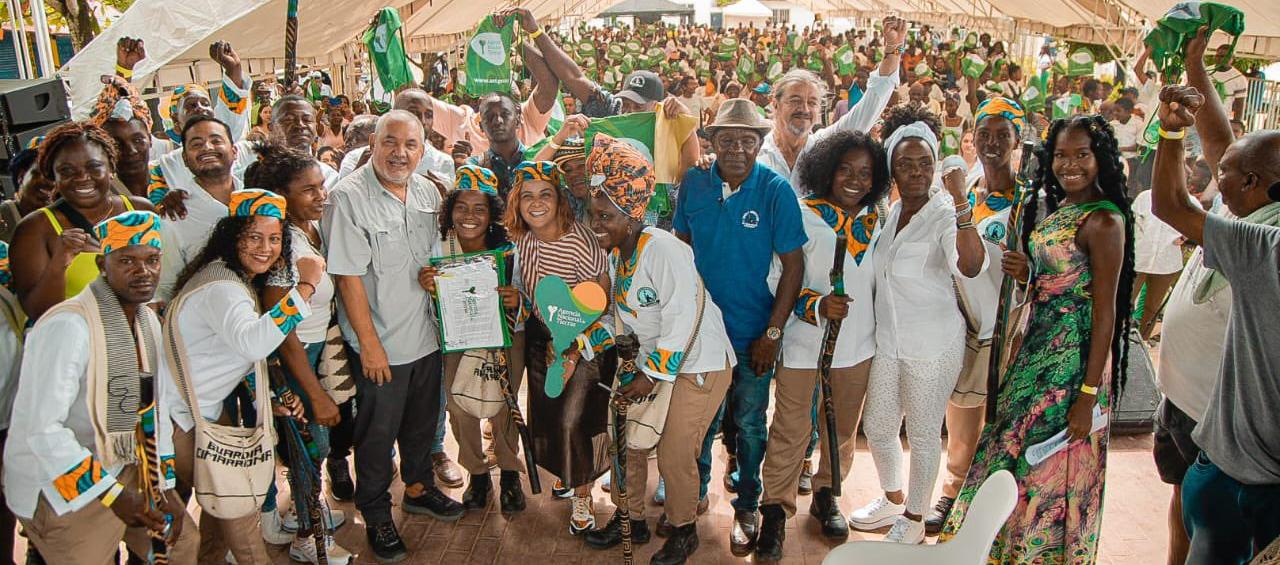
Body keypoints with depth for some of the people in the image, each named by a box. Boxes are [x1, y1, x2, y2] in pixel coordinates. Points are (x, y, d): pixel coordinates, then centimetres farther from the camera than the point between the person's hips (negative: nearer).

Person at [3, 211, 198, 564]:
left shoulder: (148, 320, 3)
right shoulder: (69, 324, -24)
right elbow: (39, 428, -26)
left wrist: (165, 485, 9)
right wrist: (112, 494, -24)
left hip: (126, 468, 8)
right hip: (64, 487, -8)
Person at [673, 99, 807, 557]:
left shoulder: (776, 190, -15)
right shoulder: (694, 183, -6)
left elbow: (794, 265, -12)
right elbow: (681, 244, 5)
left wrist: (772, 333, -13)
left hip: (752, 330, -2)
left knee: (749, 423, 13)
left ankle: (746, 507, 33)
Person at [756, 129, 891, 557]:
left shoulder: (877, 221, 4)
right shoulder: (803, 216, -11)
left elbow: (882, 278, 15)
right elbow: (777, 279, -12)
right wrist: (817, 305, -25)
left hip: (857, 345, 5)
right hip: (804, 343, -4)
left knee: (842, 429, 18)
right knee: (791, 430, 3)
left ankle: (826, 496, 39)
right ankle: (776, 508, 20)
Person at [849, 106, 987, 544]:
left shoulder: (946, 215, -14)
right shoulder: (887, 214, 6)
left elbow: (971, 267, -34)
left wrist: (960, 201, -39)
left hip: (933, 344, -6)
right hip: (887, 340, 6)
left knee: (924, 434, 9)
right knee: (877, 427, 17)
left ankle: (914, 517, 29)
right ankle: (893, 499, 42)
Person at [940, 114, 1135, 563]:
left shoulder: (1104, 221, -16)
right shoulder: (1054, 207, 8)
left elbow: (1105, 310, -17)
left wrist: (1089, 393, -18)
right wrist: (1024, 272, -5)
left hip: (1074, 354, -8)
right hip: (1038, 345, 8)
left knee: (1052, 463, 5)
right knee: (1016, 448, 18)